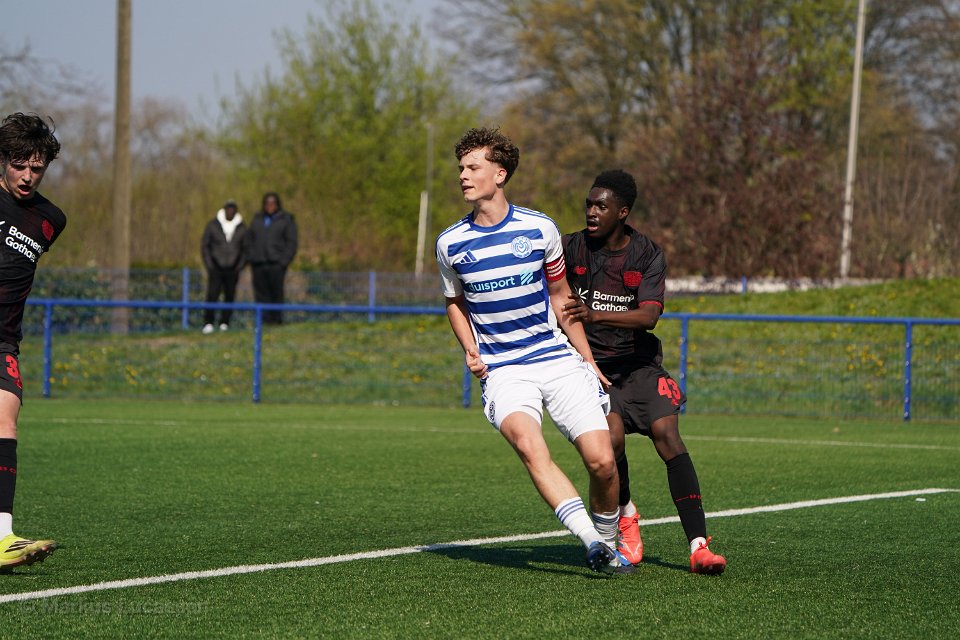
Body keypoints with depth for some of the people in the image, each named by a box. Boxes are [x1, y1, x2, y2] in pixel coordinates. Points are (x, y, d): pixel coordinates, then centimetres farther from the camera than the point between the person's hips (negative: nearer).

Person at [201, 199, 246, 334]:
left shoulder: (241, 228, 3)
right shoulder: (213, 225, -1)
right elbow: (204, 245, 3)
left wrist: (240, 267, -1)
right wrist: (209, 265, -5)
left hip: (232, 270, 2)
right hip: (216, 267, -2)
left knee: (230, 296, 1)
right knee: (212, 294, -14)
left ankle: (224, 323, 9)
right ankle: (208, 323, -15)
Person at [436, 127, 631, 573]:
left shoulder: (540, 229, 2)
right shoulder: (450, 243, 3)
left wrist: (587, 359, 15)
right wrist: (471, 352, 4)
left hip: (558, 360, 1)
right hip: (502, 370, -1)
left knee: (601, 461, -12)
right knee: (529, 445, -31)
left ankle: (607, 543, 14)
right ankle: (592, 542, -36)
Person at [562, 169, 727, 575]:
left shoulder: (647, 255, -6)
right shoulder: (573, 248, -2)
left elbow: (649, 316, -19)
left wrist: (596, 315, -34)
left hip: (639, 364, 0)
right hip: (592, 364, 0)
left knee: (667, 434, -20)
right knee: (612, 437, -25)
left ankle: (699, 546, -21)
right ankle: (625, 515, 7)